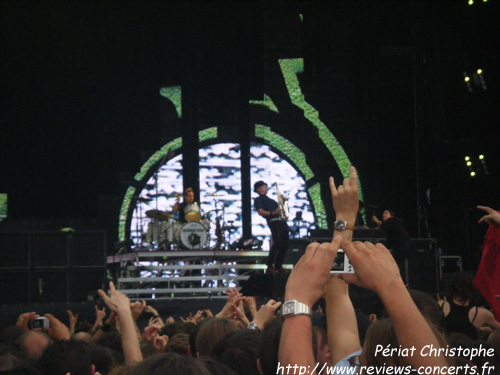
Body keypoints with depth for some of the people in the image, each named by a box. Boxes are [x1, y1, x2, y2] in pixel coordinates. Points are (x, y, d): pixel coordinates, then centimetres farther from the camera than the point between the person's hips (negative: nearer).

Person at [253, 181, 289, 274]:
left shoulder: (270, 200, 32)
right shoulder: (258, 200, 9)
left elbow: (278, 209, 30)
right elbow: (260, 212, -6)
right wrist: (272, 213, -20)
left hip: (282, 221, 8)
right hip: (273, 222, -8)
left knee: (285, 244, 3)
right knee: (277, 243, -21)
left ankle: (278, 266, 10)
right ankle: (269, 267, -19)